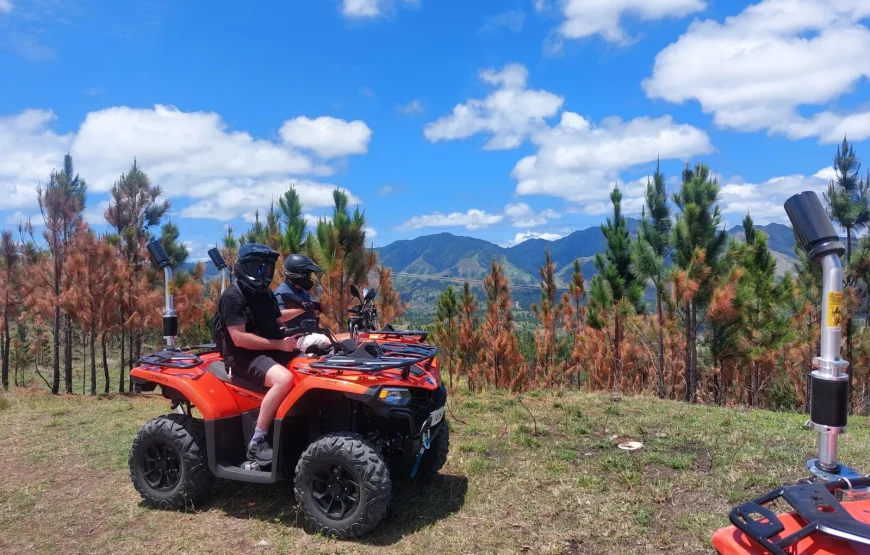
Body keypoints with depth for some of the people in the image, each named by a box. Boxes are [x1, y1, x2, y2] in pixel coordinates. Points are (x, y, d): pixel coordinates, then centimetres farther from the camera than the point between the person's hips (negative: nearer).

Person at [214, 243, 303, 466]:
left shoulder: (264, 293, 13)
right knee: (284, 379, -35)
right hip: (245, 357, -9)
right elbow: (239, 338, -23)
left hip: (271, 351, 9)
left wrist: (301, 310, 19)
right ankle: (257, 442, -27)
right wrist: (279, 344, -24)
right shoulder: (233, 296, -14)